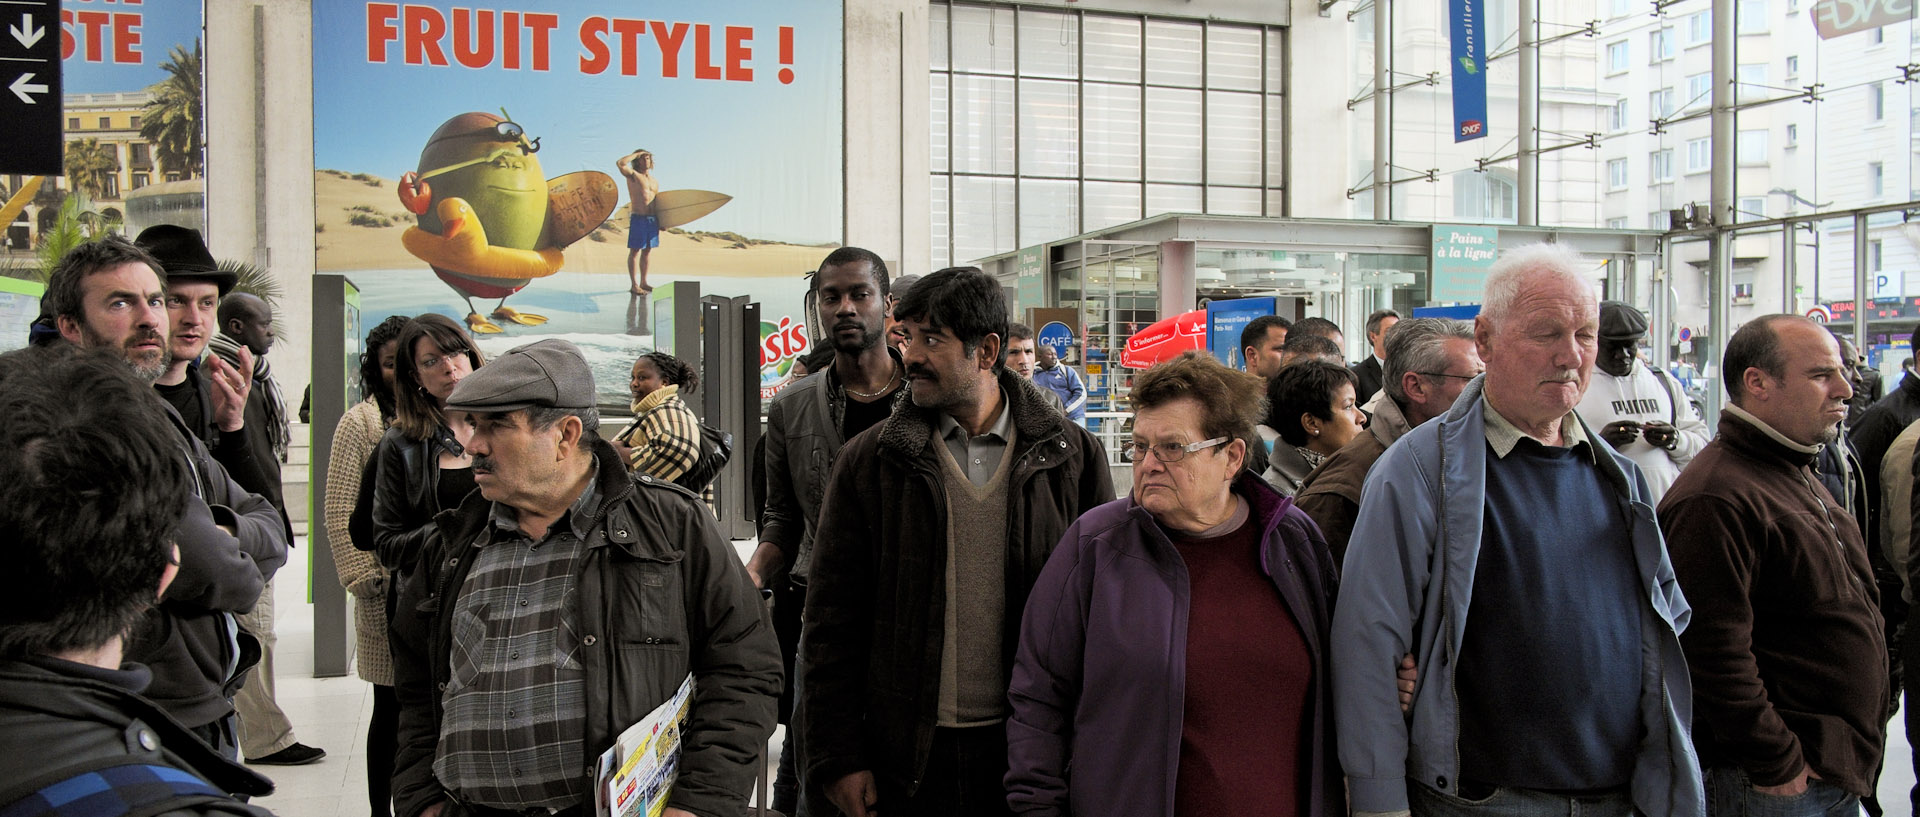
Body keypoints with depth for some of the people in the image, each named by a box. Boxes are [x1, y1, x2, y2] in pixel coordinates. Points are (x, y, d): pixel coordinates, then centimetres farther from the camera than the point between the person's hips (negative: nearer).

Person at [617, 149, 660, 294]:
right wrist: (636, 154, -7)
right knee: (635, 252, -5)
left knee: (647, 252, 10)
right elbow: (620, 163, -19)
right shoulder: (633, 175, -1)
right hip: (638, 218, -6)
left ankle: (643, 282, 17)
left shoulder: (655, 181, 18)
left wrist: (661, 222, 16)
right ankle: (634, 285, -5)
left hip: (653, 219, 6)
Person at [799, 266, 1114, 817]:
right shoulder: (869, 461, 0)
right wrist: (837, 757, -4)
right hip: (907, 752, 0)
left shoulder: (1073, 456, 0)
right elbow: (831, 619, 0)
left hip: (1030, 749, 0)